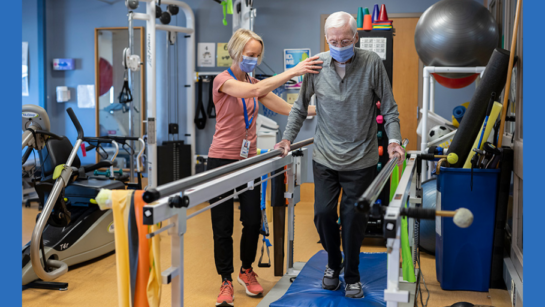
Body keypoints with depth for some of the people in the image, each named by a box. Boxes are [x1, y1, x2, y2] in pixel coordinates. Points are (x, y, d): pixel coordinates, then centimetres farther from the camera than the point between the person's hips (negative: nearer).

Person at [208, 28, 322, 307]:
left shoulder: (255, 83, 10)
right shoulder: (223, 80, -10)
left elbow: (285, 108, 4)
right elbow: (256, 91, -28)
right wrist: (293, 71, -33)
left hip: (248, 160, 6)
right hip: (223, 159, -6)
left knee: (253, 220, 6)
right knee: (222, 225, 2)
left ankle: (246, 271, 29)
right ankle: (226, 281, 17)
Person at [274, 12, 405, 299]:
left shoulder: (372, 63, -8)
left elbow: (389, 107, 0)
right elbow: (300, 106, 9)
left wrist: (393, 140, -12)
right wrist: (288, 137, 2)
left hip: (361, 159, -2)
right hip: (325, 158, 2)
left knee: (353, 218, 3)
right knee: (323, 213, 5)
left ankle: (352, 276, 24)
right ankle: (333, 263, 34)